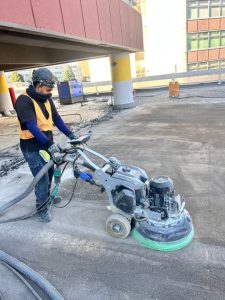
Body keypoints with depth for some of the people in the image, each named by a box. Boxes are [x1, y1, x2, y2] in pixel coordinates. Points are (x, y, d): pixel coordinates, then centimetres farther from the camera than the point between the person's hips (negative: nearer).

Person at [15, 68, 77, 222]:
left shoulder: (47, 99, 4)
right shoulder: (24, 101, -20)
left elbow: (57, 118, 4)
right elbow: (31, 126, -28)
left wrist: (70, 134, -5)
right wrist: (49, 143, -34)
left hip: (47, 143, 7)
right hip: (32, 147, -7)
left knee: (50, 173, 19)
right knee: (42, 178, -1)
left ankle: (47, 196, 44)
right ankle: (41, 207, 20)